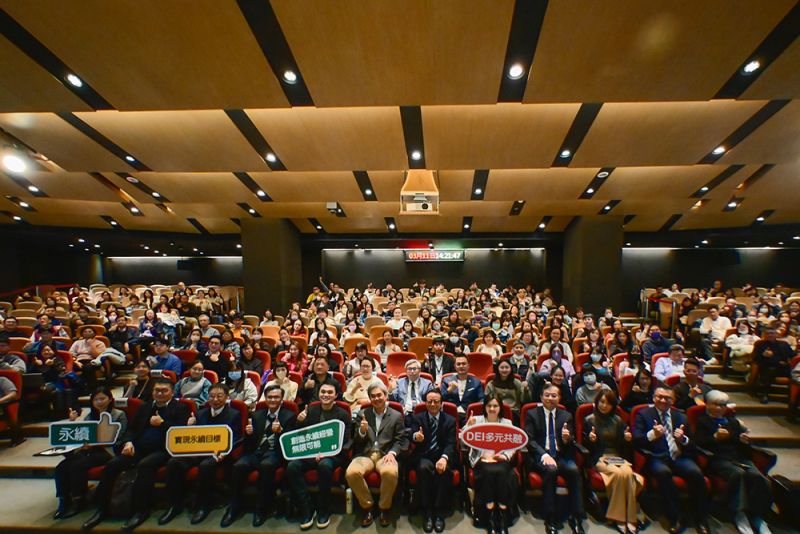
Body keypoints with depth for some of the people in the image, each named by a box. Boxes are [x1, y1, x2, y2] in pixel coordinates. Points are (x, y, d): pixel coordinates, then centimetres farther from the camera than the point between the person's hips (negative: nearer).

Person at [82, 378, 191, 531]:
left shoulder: (180, 408, 3)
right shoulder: (145, 407, 22)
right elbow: (131, 428, 21)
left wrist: (161, 423, -11)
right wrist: (128, 442, 1)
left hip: (162, 450, -6)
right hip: (138, 448, 6)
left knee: (144, 465, -33)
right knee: (111, 465, -15)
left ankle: (141, 510, -21)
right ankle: (102, 508, -1)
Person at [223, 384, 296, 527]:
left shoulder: (289, 416, 4)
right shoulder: (257, 414, 17)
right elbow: (250, 442, 16)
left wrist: (280, 431, -25)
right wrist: (248, 433, -8)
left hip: (275, 453, -4)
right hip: (256, 451, 4)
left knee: (266, 466, -35)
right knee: (238, 466, -25)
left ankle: (262, 508, -16)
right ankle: (234, 506, -5)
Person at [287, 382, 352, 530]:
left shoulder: (343, 414, 2)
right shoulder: (311, 410, 11)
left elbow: (345, 441, -3)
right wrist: (300, 422, -11)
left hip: (332, 454, -3)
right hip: (310, 452, 4)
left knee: (324, 465, -35)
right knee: (292, 467, -24)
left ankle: (323, 511, -13)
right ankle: (306, 509, -10)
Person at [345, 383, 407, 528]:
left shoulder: (397, 416, 9)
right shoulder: (362, 414, 13)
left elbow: (400, 440, 4)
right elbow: (356, 442, 11)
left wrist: (392, 453, -16)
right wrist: (362, 431, -12)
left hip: (385, 455, -1)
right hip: (365, 454, 2)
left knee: (390, 473, -35)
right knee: (351, 473, -30)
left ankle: (384, 508, -6)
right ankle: (367, 506, -3)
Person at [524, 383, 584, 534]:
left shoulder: (566, 416, 13)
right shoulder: (532, 414, 4)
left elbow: (571, 444, 9)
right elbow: (529, 440, -4)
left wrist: (567, 439, -16)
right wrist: (544, 455, -21)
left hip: (561, 456, 3)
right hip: (540, 456, -3)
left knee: (574, 470, -28)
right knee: (550, 470, -33)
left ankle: (575, 517, -15)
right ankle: (550, 519, -21)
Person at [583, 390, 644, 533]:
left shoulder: (617, 420, 14)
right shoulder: (589, 420, 3)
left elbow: (622, 445, 16)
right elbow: (585, 445, 3)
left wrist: (627, 439, -5)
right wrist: (590, 439, -19)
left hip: (617, 457, 3)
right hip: (598, 458, -3)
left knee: (628, 473, -31)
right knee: (618, 473, -32)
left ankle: (629, 517, -21)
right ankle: (618, 517, -19)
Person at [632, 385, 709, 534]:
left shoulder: (680, 417, 18)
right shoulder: (643, 414, 7)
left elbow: (691, 445, 13)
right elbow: (636, 440, -4)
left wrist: (683, 439, -10)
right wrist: (652, 435, -23)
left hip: (679, 457, 3)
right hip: (657, 458, -3)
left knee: (695, 472, -28)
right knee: (663, 472, -34)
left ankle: (700, 518, -6)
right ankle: (674, 518, -16)